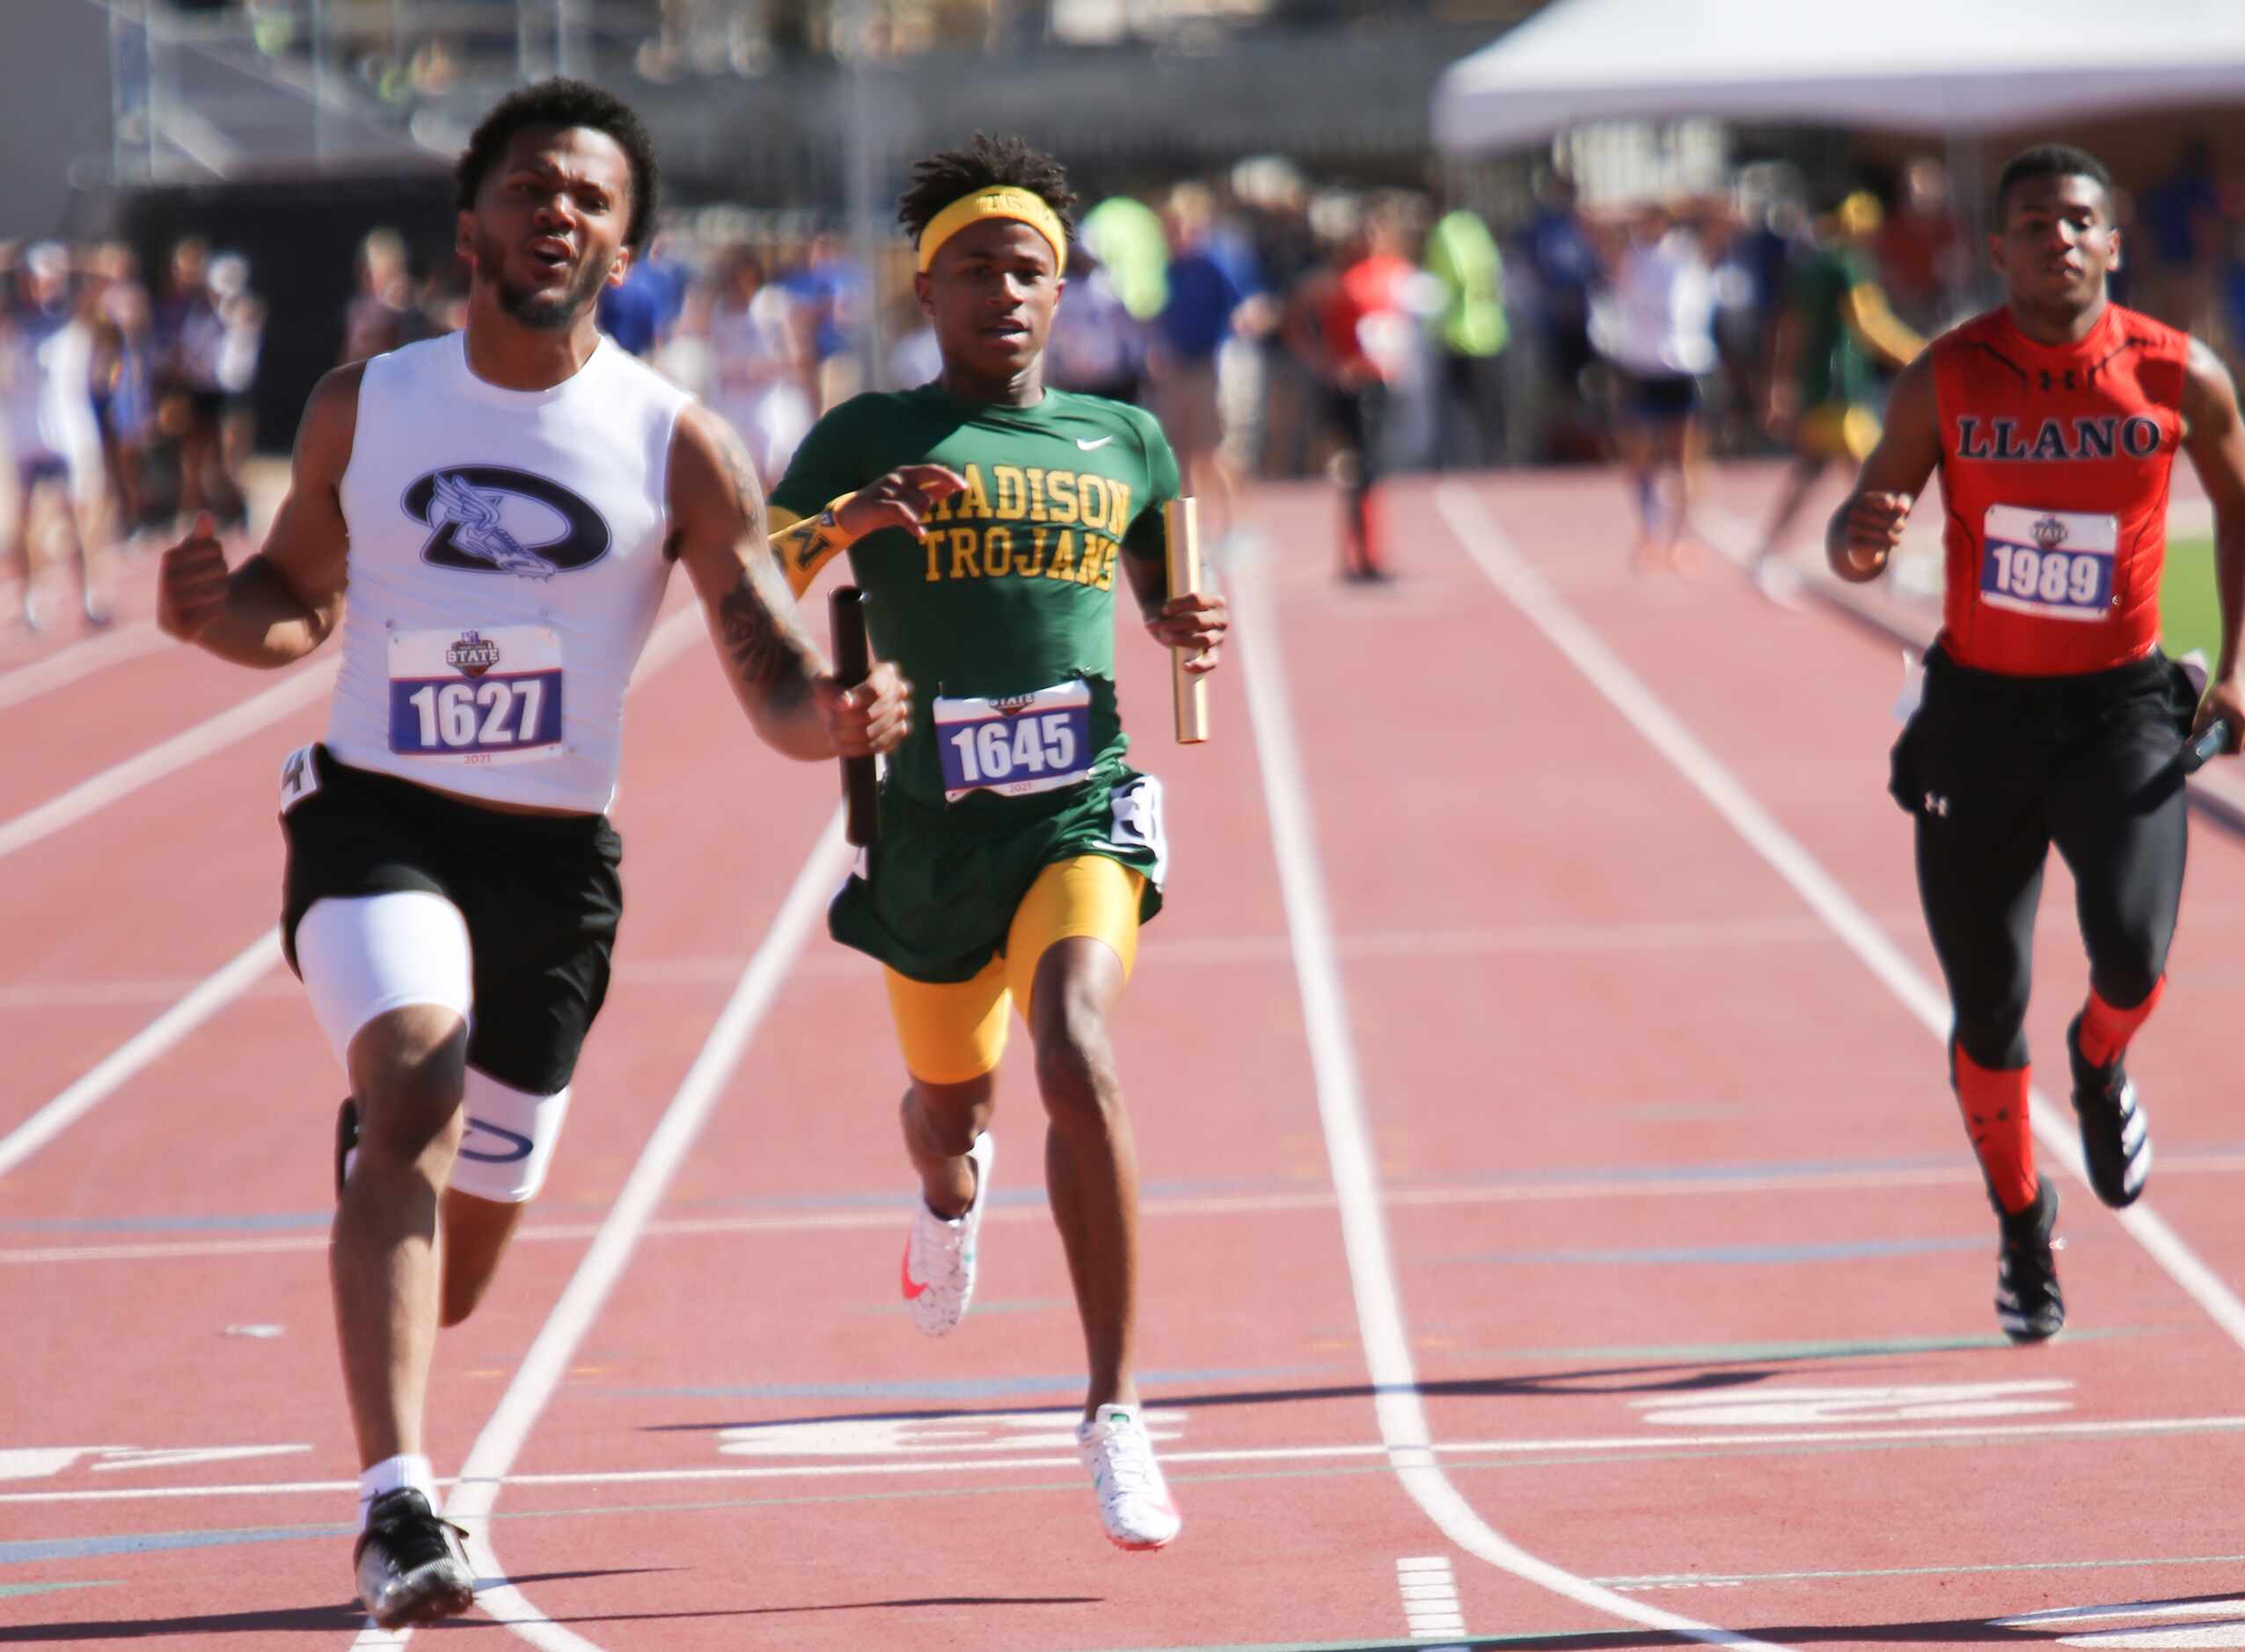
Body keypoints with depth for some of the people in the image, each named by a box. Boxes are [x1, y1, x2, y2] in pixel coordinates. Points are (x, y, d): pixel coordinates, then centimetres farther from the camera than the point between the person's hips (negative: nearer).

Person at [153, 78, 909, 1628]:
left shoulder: (680, 445, -2)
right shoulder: (364, 407, 3)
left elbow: (777, 682, -4)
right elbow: (301, 602, 16)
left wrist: (835, 716, -29)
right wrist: (215, 611, -8)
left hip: (556, 856, 1)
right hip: (375, 816, -1)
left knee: (466, 1229, 11)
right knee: (416, 1092, -29)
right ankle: (397, 1502, -35)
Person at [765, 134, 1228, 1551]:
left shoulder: (1123, 443, 11)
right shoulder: (872, 438, 4)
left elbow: (1166, 595, 27)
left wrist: (1191, 632, 3)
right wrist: (849, 522, -23)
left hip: (1084, 808, -1)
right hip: (930, 822, 1)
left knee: (1078, 1054, -26)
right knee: (952, 1095, 19)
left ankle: (1116, 1413, -24)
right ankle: (952, 1195, 62)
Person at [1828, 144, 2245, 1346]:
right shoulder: (1948, 379, -5)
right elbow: (1855, 542, 3)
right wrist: (1860, 539, -21)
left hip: (2121, 709, -1)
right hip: (1979, 711, 1)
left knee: (2131, 952, -24)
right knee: (1987, 1015, 4)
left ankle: (2099, 1064, 13)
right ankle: (2021, 1225, 30)